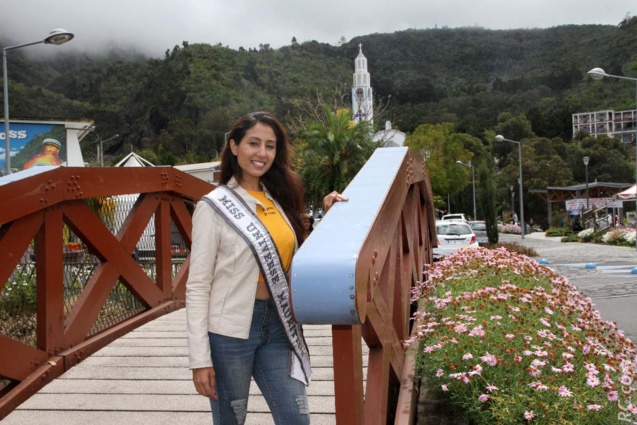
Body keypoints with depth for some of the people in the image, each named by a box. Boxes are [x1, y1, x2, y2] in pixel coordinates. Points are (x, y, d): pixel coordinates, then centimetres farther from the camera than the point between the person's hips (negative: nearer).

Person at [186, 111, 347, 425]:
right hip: (230, 330, -5)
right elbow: (197, 286, -9)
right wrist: (200, 358, -13)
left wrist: (327, 220, 6)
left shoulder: (279, 199, 8)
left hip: (277, 325, 5)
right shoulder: (215, 206, -8)